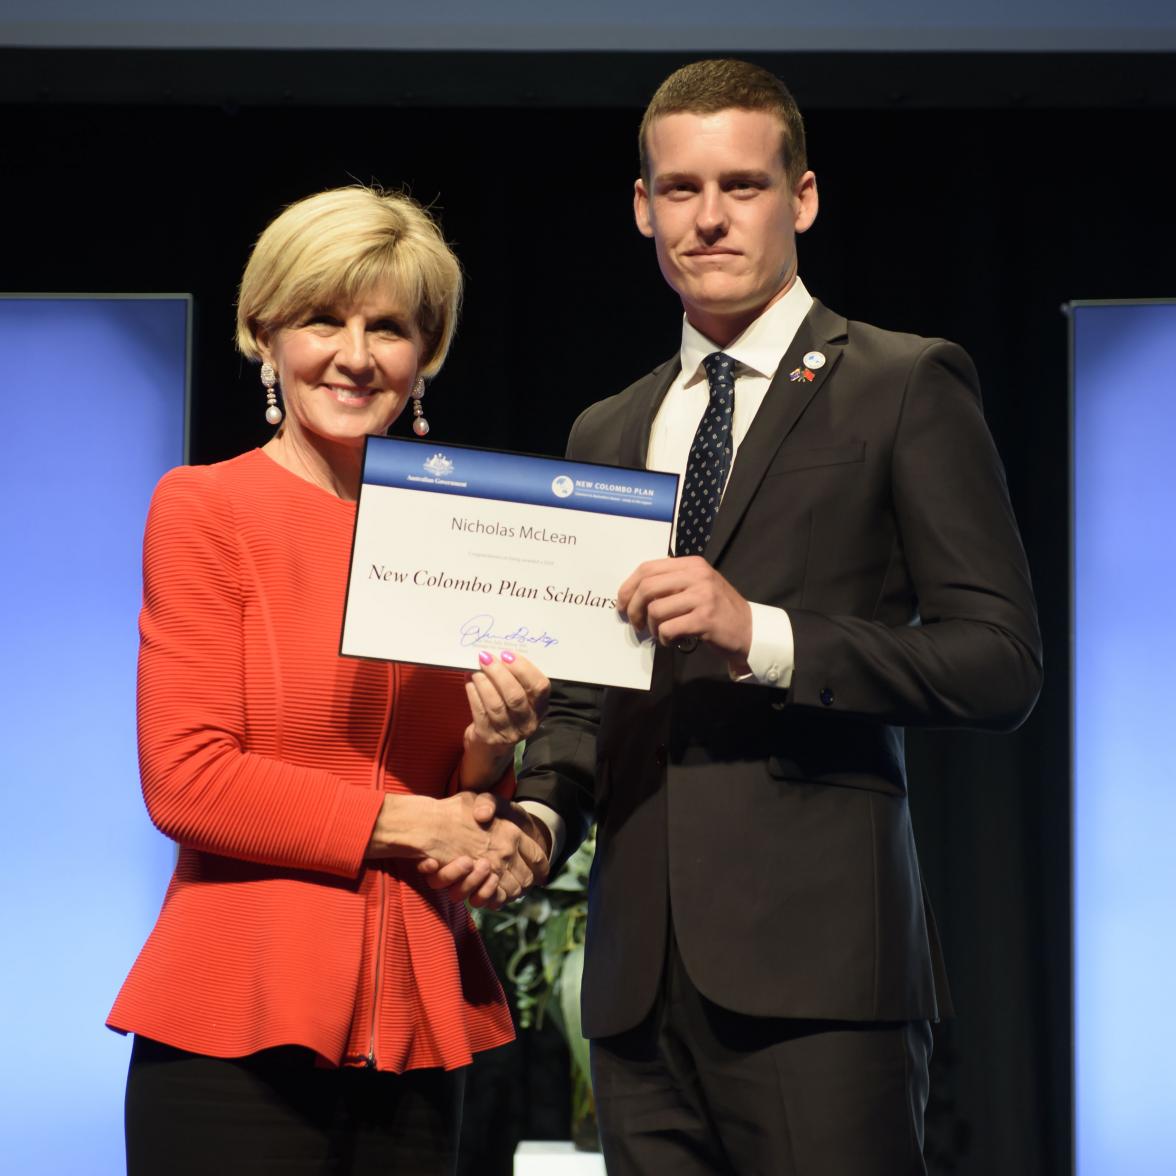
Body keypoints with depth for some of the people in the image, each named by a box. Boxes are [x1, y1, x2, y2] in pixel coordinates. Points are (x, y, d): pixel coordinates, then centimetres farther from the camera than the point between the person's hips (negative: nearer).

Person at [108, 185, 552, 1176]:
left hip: (417, 1024, 5)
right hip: (241, 1022, -4)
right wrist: (407, 824, -9)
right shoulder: (205, 509, -1)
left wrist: (489, 753, -6)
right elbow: (185, 780, -9)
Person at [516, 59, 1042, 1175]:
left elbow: (1001, 661, -6)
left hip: (814, 957, -5)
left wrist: (762, 635, -17)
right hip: (642, 973, 5)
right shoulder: (605, 433, 20)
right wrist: (539, 809, 3)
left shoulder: (904, 388, 2)